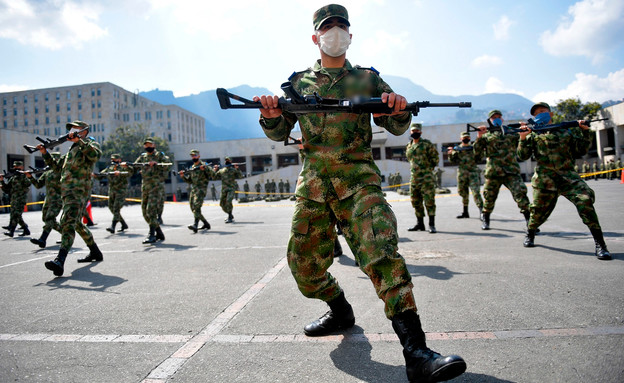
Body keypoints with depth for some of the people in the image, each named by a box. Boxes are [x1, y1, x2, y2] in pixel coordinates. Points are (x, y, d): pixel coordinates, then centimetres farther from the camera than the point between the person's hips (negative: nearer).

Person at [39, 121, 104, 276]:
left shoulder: (91, 144, 1)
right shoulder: (73, 149, 26)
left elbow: (95, 154, -25)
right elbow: (57, 166, 29)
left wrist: (78, 140, -25)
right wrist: (45, 153, 17)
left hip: (79, 192, -10)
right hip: (68, 192, 10)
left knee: (68, 223, -23)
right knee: (77, 224, 17)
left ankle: (60, 261, -34)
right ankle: (95, 253, 29)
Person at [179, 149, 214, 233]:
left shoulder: (203, 165, -1)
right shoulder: (192, 168, 20)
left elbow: (213, 175, -13)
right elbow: (189, 180, 24)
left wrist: (205, 168, -27)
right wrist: (183, 176, 7)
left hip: (201, 189, -8)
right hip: (193, 189, 8)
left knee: (196, 206, -23)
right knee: (193, 208, 8)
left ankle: (195, 225, -31)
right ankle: (206, 224, 20)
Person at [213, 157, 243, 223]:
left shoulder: (233, 170, 5)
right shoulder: (221, 170, 14)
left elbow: (240, 176, -6)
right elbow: (214, 177, 16)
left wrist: (237, 169, -18)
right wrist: (215, 170, 4)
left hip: (231, 188, -5)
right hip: (224, 189, 5)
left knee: (228, 201, -25)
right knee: (222, 204, 9)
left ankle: (230, 218, -18)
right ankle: (230, 215, 32)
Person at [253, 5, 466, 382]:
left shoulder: (368, 78, 13)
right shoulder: (299, 81, 16)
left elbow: (397, 128, 12)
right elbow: (280, 133, 13)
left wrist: (399, 110, -12)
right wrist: (271, 115, -11)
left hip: (358, 178, -2)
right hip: (313, 182, 3)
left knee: (381, 248, -22)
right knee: (303, 263, 4)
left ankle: (417, 352, -20)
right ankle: (340, 310, 32)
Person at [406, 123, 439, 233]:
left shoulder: (427, 144, -3)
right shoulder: (409, 147, 15)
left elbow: (435, 157, 0)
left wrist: (428, 168, -2)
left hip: (426, 178, -6)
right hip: (414, 178, 6)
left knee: (429, 201, -6)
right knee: (416, 202, 10)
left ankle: (432, 225, -2)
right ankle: (420, 224, 20)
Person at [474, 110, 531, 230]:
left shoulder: (512, 132, 14)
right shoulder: (486, 135, 11)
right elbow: (478, 153, 0)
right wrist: (479, 137, -12)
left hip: (511, 171, 0)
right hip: (493, 172, 0)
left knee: (520, 194, -13)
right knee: (489, 197, 9)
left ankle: (530, 222, -5)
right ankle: (485, 220, 28)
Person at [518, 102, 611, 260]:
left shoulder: (567, 130, 16)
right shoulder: (533, 134, 10)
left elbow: (581, 150, 13)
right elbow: (522, 156, 1)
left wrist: (585, 132, 1)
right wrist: (523, 139, -13)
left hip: (568, 176, 1)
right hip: (545, 179, -1)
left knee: (585, 200, -21)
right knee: (539, 211, 4)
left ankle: (600, 244, -14)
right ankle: (530, 233, 37)